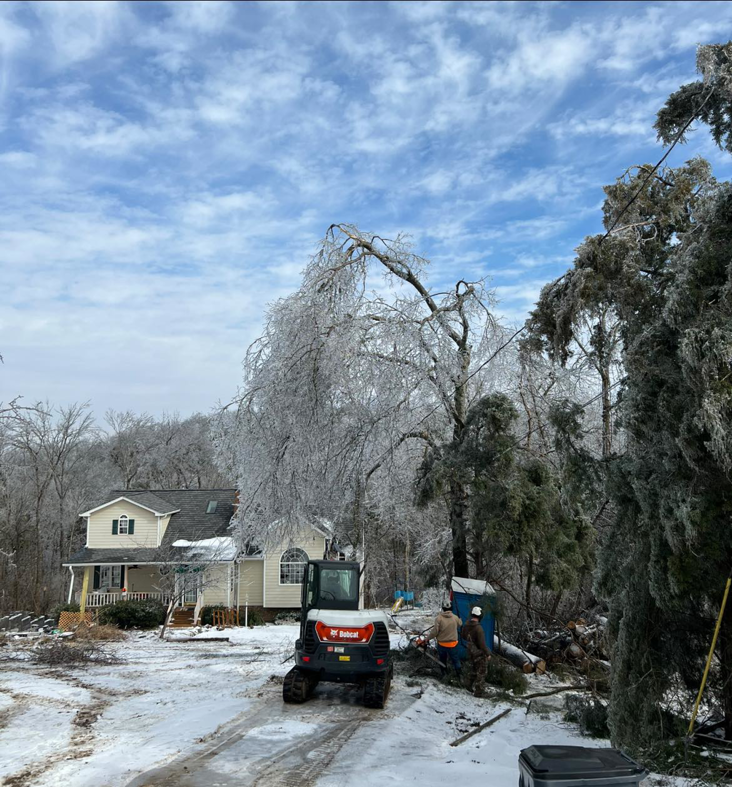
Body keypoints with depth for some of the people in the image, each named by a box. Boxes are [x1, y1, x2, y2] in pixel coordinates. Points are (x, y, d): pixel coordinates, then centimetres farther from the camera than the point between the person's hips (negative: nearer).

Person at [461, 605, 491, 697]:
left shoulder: (466, 626, -8)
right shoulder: (478, 628, -32)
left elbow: (464, 637, 10)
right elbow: (482, 644, -27)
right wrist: (488, 654, -13)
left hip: (471, 652, 7)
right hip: (480, 654, -7)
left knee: (474, 670, 27)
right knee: (481, 672, 10)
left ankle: (471, 686, 39)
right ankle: (478, 691, 17)